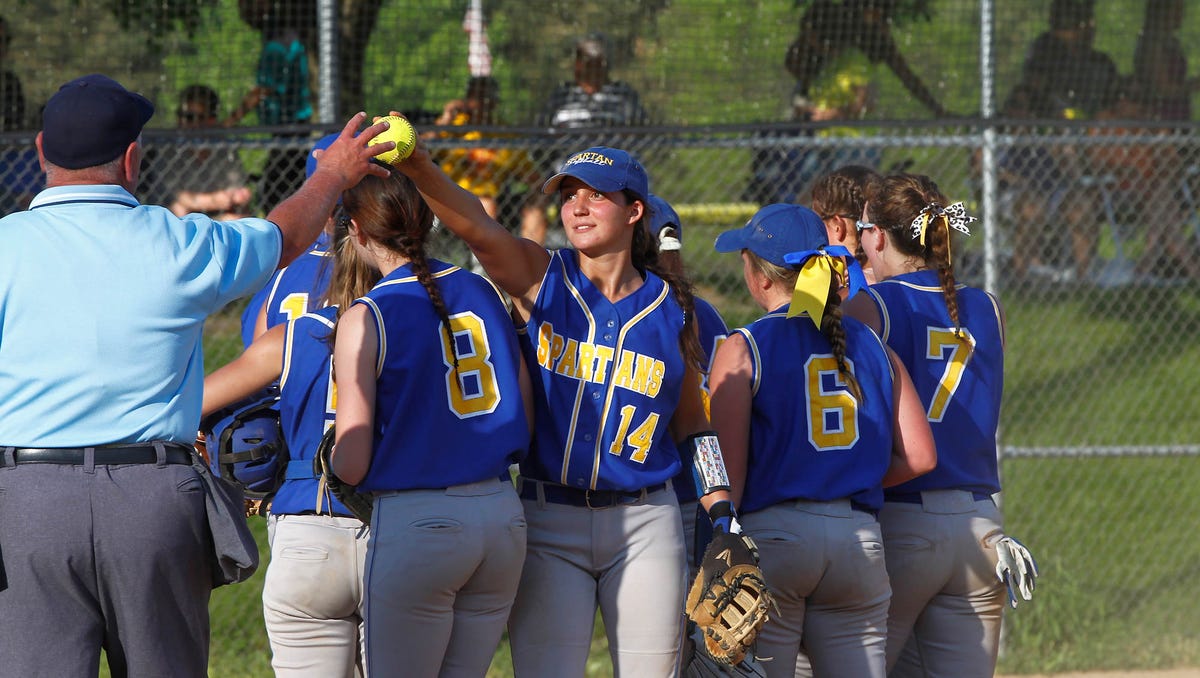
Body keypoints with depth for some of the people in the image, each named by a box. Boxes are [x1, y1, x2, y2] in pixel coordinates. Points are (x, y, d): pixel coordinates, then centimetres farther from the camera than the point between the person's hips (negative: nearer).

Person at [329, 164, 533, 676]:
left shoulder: (366, 317, -8)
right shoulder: (482, 292, 8)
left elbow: (351, 466, -10)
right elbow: (526, 424, 11)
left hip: (414, 520, -6)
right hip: (502, 517, 6)